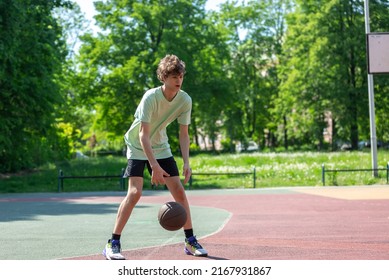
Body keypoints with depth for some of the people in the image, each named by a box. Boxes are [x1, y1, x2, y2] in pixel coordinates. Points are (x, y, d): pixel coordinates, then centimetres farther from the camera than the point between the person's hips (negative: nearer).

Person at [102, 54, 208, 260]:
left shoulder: (185, 100, -13)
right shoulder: (150, 98, -28)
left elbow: (183, 133, -5)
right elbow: (143, 135, -31)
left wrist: (186, 163, -17)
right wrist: (155, 166, -38)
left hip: (160, 147, 5)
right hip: (137, 146, -5)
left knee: (179, 191, -2)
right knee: (135, 192, -19)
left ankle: (190, 241, 10)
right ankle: (112, 244, -12)